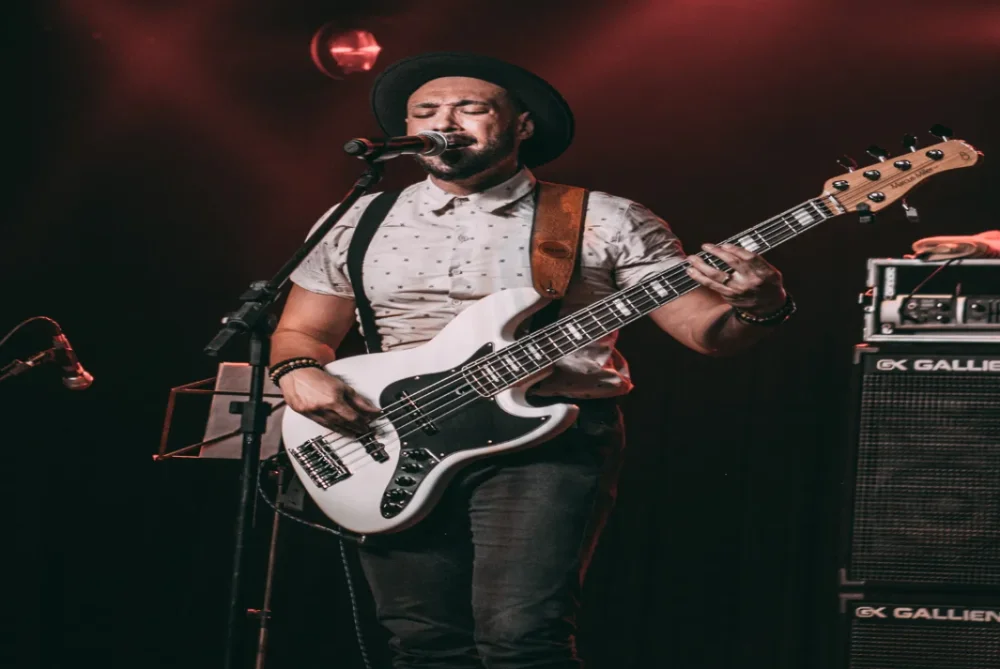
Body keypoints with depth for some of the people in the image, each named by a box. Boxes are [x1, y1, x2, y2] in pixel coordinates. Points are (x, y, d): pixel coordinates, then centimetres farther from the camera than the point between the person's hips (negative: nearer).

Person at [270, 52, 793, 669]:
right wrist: (301, 375, -4)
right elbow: (302, 332, 20)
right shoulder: (358, 224, 13)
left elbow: (706, 332, 2)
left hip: (551, 437, -3)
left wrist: (760, 308, -21)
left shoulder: (604, 223, 4)